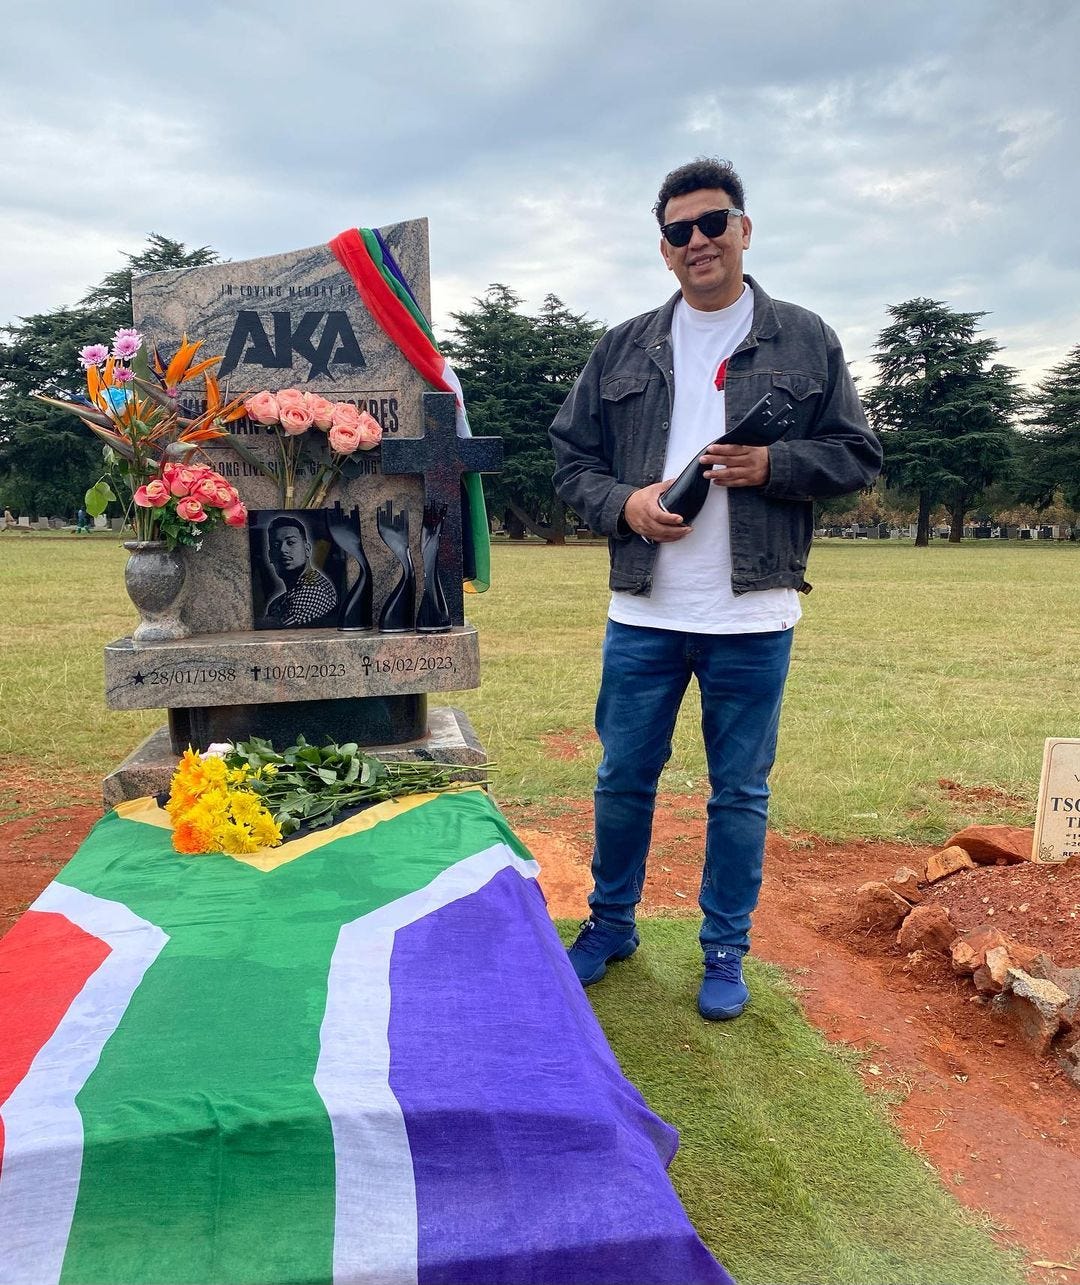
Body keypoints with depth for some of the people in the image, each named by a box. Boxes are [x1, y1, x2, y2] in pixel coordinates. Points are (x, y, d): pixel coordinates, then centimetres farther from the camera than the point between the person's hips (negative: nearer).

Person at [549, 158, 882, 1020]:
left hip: (753, 618, -1)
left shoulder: (804, 340, 5)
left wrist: (772, 465, -13)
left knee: (741, 793, 9)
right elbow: (573, 460, 10)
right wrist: (623, 503, -10)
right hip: (643, 614, 2)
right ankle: (610, 925, 33)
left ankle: (726, 953, 27)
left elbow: (858, 456, 5)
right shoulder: (623, 349, 10)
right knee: (623, 781, 11)